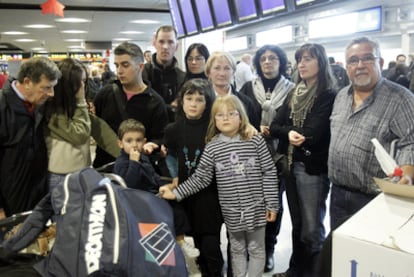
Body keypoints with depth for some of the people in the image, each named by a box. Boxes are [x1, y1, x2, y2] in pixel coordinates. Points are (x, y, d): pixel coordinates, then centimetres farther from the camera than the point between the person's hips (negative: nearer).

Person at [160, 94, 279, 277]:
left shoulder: (255, 141, -9)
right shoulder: (212, 148, -5)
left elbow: (269, 173, -6)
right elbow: (201, 178, -3)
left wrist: (272, 204, -7)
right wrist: (176, 193, -10)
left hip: (256, 209, -1)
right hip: (232, 212, 2)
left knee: (256, 250, 16)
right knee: (237, 250, 21)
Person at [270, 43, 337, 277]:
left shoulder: (330, 96, -10)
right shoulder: (294, 95, 11)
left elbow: (313, 134, -19)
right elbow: (274, 127, 3)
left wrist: (292, 135, -2)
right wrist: (289, 132, -18)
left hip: (314, 167, -6)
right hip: (291, 165, 6)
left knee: (312, 229, 1)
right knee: (297, 224, 18)